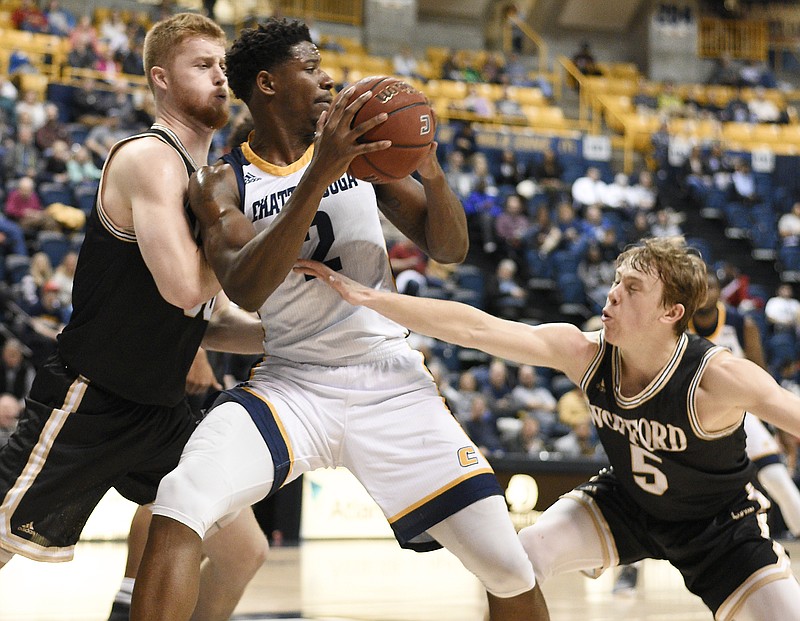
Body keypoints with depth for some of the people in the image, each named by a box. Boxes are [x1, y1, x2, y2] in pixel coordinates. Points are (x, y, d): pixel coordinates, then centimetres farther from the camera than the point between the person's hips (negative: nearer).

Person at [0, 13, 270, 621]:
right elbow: (184, 287, -29)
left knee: (244, 550, 9)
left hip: (162, 412, 9)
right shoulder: (149, 158, -15)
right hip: (86, 405, -9)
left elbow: (211, 322, 17)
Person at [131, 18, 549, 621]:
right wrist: (321, 175, -27)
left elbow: (450, 249, 6)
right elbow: (245, 289, -19)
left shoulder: (360, 147, 6)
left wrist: (431, 171, -15)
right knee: (179, 508, -28)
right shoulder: (223, 182, 0)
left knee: (510, 568, -5)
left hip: (391, 383, 2)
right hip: (291, 384, -1)